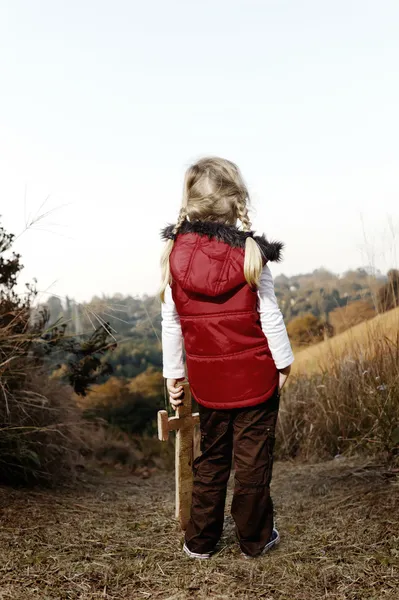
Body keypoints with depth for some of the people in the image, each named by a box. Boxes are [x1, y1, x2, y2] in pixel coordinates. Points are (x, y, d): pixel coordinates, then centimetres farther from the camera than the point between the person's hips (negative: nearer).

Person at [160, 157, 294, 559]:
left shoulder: (174, 253, -5)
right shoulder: (250, 252, -12)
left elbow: (171, 320, 0)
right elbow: (269, 314, -8)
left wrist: (173, 374, 9)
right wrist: (283, 361, 5)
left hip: (206, 377, 3)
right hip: (255, 375, -3)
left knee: (210, 457, 19)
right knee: (252, 459, 12)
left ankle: (199, 541, 28)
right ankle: (255, 539, 26)